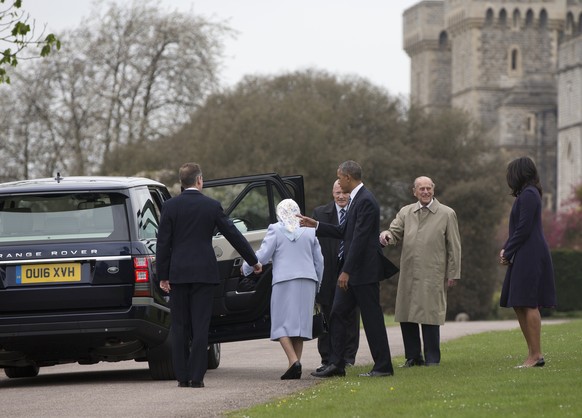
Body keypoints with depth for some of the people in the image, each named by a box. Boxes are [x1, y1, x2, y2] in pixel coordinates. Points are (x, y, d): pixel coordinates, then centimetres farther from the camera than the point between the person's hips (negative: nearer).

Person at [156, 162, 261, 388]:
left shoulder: (170, 206, -1)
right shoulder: (212, 206, -1)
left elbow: (163, 242, -2)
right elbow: (233, 234, 5)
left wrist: (163, 275, 3)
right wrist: (253, 261, 16)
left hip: (178, 273, 1)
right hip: (204, 272, 0)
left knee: (180, 326, 6)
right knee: (200, 325, 0)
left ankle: (182, 376, 4)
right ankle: (196, 376, -3)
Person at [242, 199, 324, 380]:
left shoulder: (276, 230, -3)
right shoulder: (309, 231, 10)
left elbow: (263, 255, -6)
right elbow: (319, 261, 13)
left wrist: (246, 268, 11)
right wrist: (317, 285, 23)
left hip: (284, 281, -4)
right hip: (307, 282, 4)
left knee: (282, 324, -2)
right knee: (300, 322, 9)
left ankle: (293, 360, -21)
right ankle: (296, 365, 6)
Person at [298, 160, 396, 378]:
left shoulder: (365, 201, -17)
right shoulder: (357, 199, 15)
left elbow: (360, 238, -22)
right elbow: (344, 232, 20)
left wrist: (347, 271, -22)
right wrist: (316, 225, 18)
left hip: (364, 270, -10)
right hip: (351, 270, 10)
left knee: (372, 318, -3)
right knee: (337, 315, 7)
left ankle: (383, 366, 4)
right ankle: (336, 364, 10)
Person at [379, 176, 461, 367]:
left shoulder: (447, 214, 3)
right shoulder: (405, 212, 13)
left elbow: (454, 247, 3)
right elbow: (395, 234, 9)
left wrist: (453, 273, -1)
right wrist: (386, 235, -16)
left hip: (432, 275, -4)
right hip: (408, 275, 4)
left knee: (430, 317, -5)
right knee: (406, 316, 4)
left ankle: (432, 359, 4)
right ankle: (413, 357, 15)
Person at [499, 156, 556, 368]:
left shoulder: (528, 195, -13)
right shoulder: (527, 194, 18)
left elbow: (523, 229, -17)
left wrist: (508, 253, -10)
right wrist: (505, 249, 8)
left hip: (530, 257, -10)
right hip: (524, 258, 10)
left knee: (528, 305, -10)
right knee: (519, 305, 10)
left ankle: (536, 355, -9)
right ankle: (533, 353, 12)